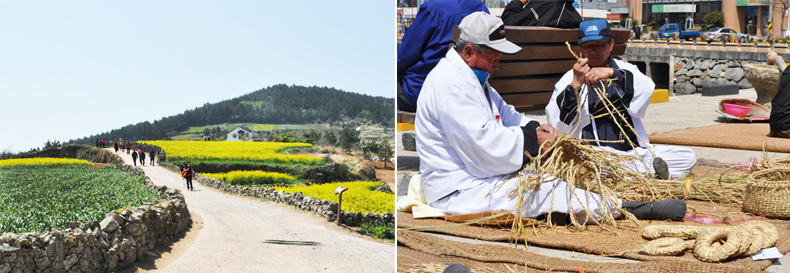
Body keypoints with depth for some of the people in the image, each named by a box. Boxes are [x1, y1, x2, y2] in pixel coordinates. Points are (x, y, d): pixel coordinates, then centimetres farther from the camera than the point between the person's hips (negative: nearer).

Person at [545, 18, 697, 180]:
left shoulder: (625, 70, 16)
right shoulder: (570, 79, 9)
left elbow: (647, 89, -8)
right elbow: (556, 123, -6)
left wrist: (612, 73, -23)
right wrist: (575, 85, -19)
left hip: (635, 151, 3)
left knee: (688, 157, -13)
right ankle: (650, 169, -26)